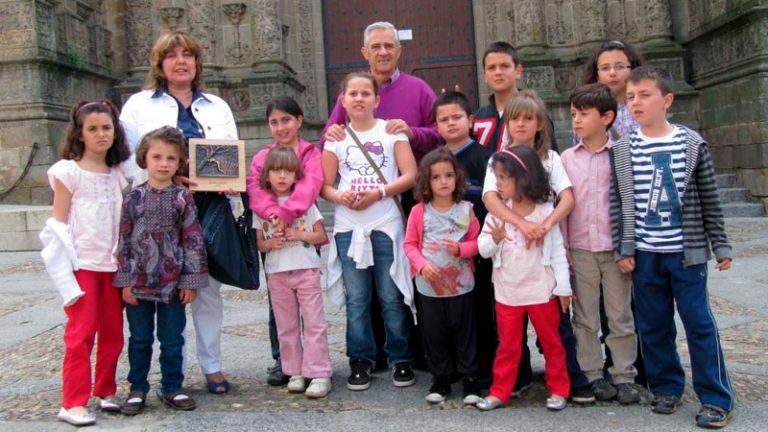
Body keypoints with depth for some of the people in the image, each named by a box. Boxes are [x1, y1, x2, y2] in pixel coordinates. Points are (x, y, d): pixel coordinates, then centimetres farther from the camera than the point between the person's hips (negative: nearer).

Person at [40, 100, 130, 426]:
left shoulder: (117, 174, 9)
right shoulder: (68, 172, -4)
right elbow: (58, 224, -6)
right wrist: (67, 272, -11)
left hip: (113, 264, 5)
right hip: (82, 265, -5)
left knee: (113, 332, 9)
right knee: (81, 334, -3)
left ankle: (105, 392, 23)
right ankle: (73, 403, 5)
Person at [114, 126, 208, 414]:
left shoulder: (183, 198, -2)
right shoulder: (134, 198, 0)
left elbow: (193, 240, -3)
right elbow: (124, 240, 1)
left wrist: (191, 281, -6)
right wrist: (126, 281, -3)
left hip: (172, 283, -1)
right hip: (138, 283, 1)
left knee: (172, 341, 9)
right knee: (140, 340, 12)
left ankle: (171, 388, 24)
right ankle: (138, 389, 26)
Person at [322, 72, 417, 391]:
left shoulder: (391, 131, 5)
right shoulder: (336, 138, 10)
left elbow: (410, 175, -2)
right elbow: (325, 185, 8)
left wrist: (379, 192, -14)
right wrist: (341, 196, -13)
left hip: (387, 224, -2)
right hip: (348, 227, 2)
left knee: (392, 297, 3)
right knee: (356, 299, 7)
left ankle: (400, 359, 16)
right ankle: (360, 361, 18)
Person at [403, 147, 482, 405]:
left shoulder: (466, 210, -3)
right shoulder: (419, 212, -4)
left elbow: (476, 242, 2)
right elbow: (410, 244, 0)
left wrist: (460, 249, -18)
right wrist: (422, 265, -15)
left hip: (461, 284, 0)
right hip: (429, 285, 1)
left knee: (465, 331, 7)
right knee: (434, 333, 10)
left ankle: (470, 379, 20)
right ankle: (440, 379, 25)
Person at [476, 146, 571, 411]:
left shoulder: (545, 211, -9)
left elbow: (557, 250, -4)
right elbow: (483, 250, -3)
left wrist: (563, 287, -3)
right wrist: (495, 239, -24)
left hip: (541, 290, -2)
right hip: (507, 291, 2)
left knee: (551, 342, 13)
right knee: (507, 345, 12)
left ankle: (558, 389, 27)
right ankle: (499, 392, 22)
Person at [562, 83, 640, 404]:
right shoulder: (567, 158, 4)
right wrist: (563, 246, -1)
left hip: (615, 247, -2)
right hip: (580, 249, 2)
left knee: (620, 315, 7)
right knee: (585, 317, 8)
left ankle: (623, 375, 18)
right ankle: (591, 374, 19)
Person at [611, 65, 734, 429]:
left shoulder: (692, 144, -1)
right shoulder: (622, 150, 0)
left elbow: (709, 199, 2)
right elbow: (617, 203, 1)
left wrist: (720, 245, 2)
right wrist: (623, 249, -3)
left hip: (687, 251, -1)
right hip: (644, 254, 2)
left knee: (699, 322, 3)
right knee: (653, 326, 10)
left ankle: (716, 398, 15)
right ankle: (666, 387, 27)